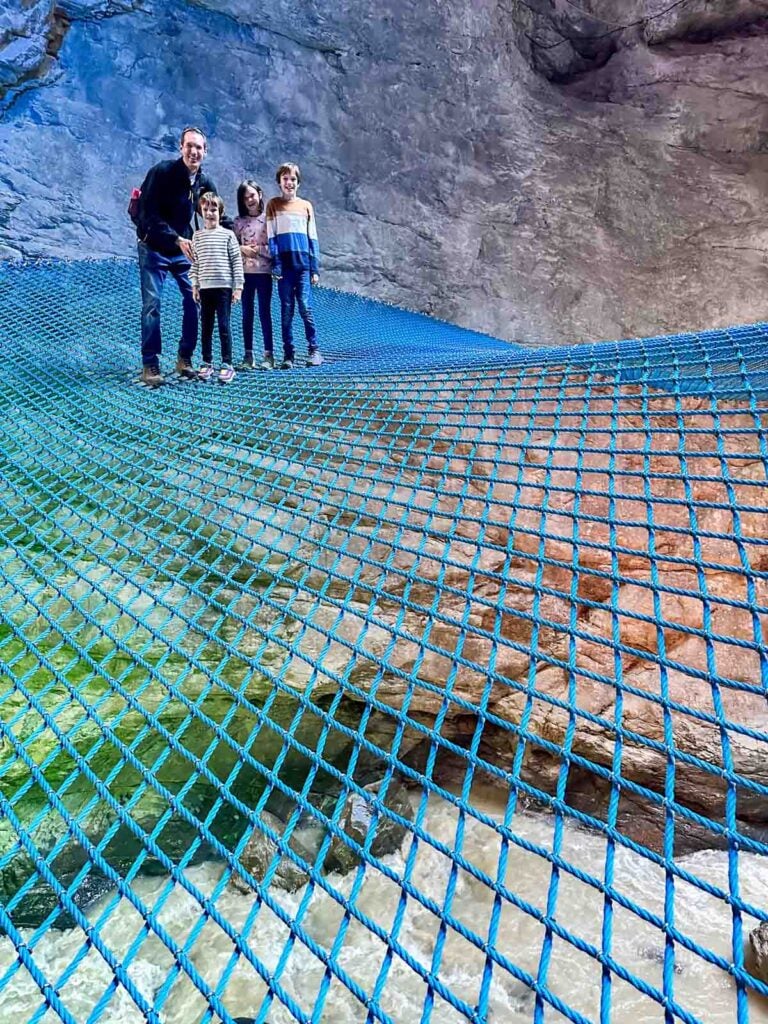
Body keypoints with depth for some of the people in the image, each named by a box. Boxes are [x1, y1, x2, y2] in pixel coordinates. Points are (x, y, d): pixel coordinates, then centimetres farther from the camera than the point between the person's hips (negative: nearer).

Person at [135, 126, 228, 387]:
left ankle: (185, 359, 8)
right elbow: (149, 216, -21)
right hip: (154, 248, -5)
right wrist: (176, 239, -30)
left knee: (195, 300, -2)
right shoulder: (162, 172, -16)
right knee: (152, 304, -8)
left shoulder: (204, 183, 0)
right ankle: (150, 365, -4)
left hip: (184, 249, 5)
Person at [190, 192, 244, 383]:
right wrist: (195, 285, 4)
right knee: (206, 327, 7)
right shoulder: (197, 236, 10)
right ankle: (207, 363, 15)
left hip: (224, 287, -3)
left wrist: (238, 286, -5)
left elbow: (237, 261, 0)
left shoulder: (228, 234, 2)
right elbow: (195, 263, 11)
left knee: (224, 326, -3)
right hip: (205, 288, 3)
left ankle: (227, 364, 3)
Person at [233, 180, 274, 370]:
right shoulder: (239, 221, 9)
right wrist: (243, 249, -11)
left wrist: (259, 249, -13)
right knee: (247, 313, 4)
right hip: (245, 272, 3)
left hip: (264, 271, -3)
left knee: (264, 312, -1)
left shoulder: (268, 218, 1)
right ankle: (248, 355, 8)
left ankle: (269, 354, 2)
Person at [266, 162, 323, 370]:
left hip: (303, 264, 0)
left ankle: (313, 349, 2)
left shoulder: (306, 205, 10)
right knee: (286, 310, 1)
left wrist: (315, 269, 3)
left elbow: (313, 239, 9)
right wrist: (275, 264, -7)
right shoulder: (273, 205, 7)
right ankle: (288, 354, 6)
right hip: (284, 265, 0)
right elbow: (271, 237, 3)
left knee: (305, 307, -7)